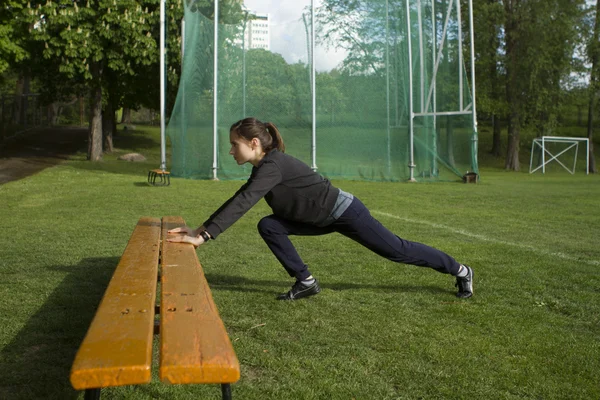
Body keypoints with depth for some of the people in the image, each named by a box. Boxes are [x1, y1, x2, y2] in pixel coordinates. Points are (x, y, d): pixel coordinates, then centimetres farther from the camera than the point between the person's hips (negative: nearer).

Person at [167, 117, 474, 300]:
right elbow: (237, 201, 6)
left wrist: (204, 237, -37)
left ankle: (460, 270, 23)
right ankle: (305, 282, 5)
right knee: (268, 226, -3)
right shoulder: (263, 167, 2)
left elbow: (241, 204, -36)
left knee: (397, 250, 3)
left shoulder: (273, 166, -27)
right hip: (326, 219, 9)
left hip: (345, 212, -9)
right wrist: (201, 228, 2)